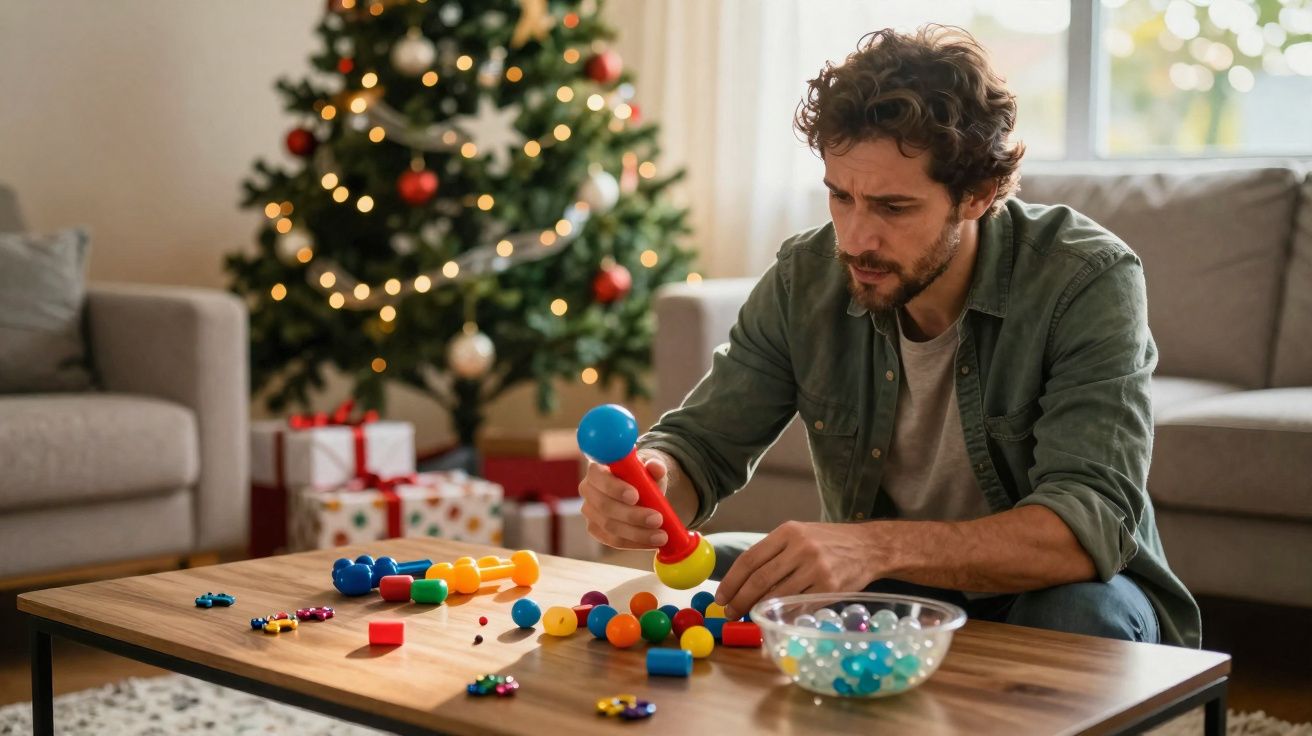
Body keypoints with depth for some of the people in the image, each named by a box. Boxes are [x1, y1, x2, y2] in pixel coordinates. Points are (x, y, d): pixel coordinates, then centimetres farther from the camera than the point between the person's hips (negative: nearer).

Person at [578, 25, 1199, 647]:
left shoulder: (1086, 282, -24)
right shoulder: (804, 280, -11)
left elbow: (1089, 527, -34)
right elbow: (701, 443, -5)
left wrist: (878, 547, -48)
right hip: (890, 595, 3)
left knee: (1081, 613, -36)